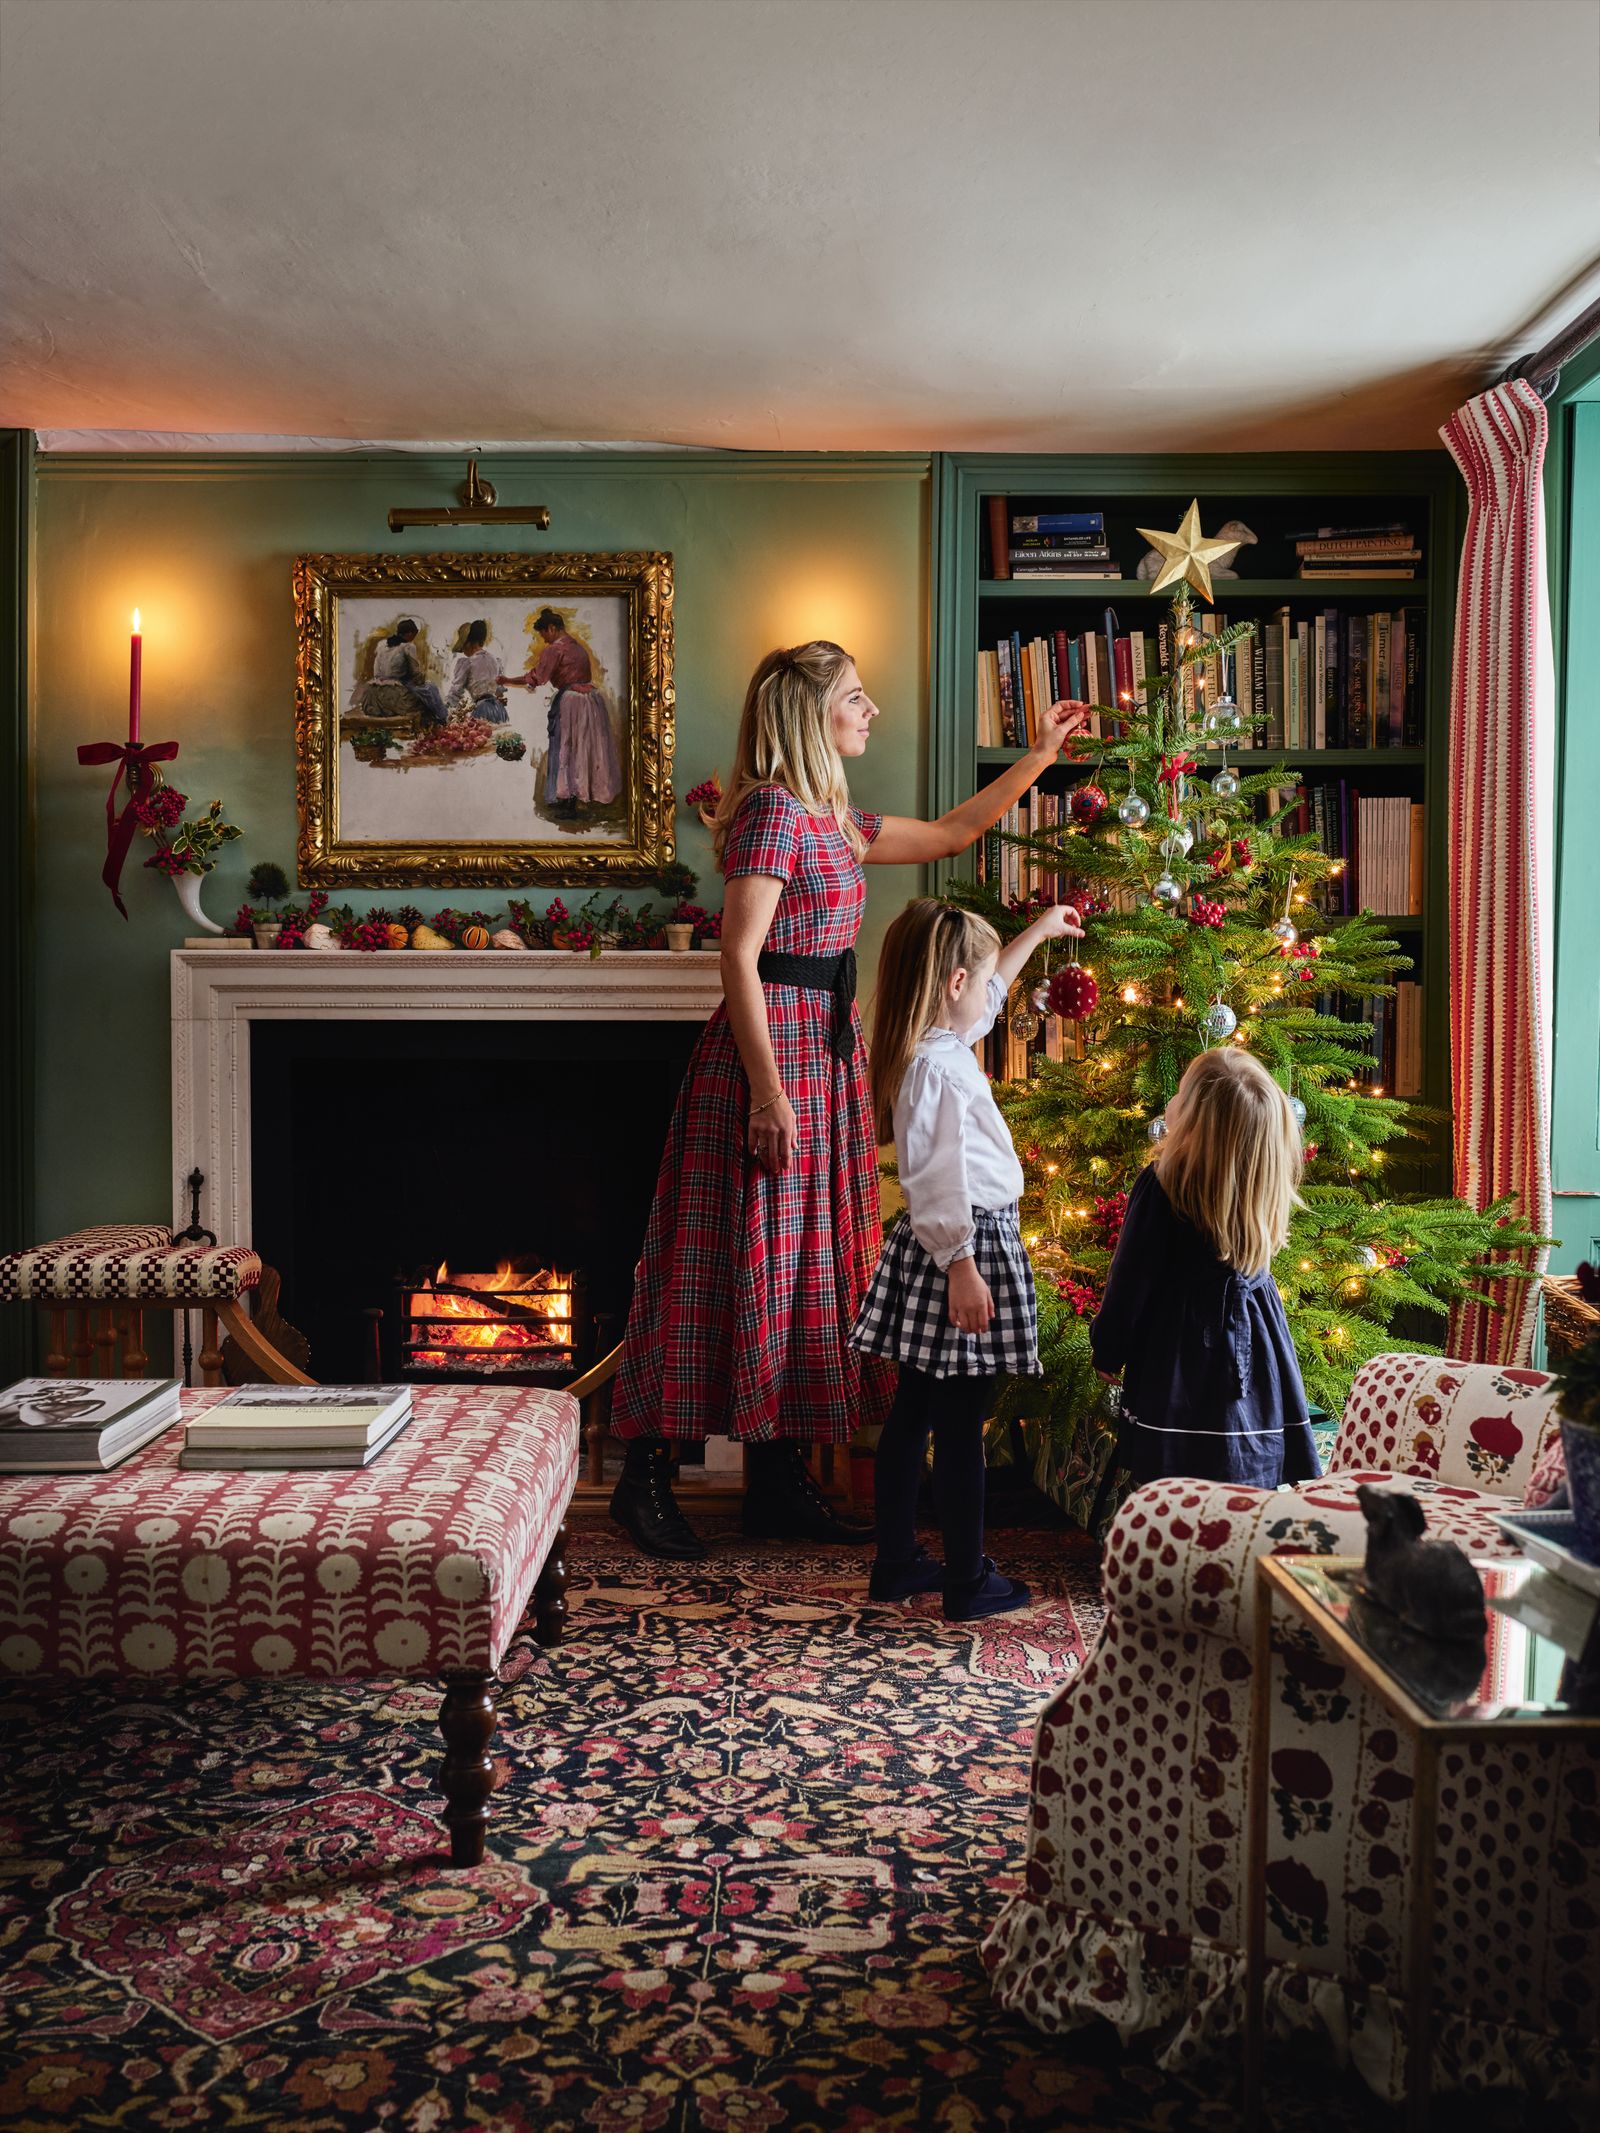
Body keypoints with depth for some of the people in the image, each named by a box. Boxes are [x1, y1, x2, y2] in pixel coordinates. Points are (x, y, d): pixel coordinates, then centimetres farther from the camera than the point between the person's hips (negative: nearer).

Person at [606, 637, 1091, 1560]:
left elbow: (949, 834, 28)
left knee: (807, 1259, 11)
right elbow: (740, 955, -19)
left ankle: (779, 1481, 21)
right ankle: (647, 1476, 9)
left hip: (824, 1049, 9)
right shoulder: (772, 810, -13)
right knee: (738, 1259, -4)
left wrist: (1039, 757, 27)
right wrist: (768, 1089, -22)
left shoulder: (835, 817, 15)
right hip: (770, 1048, -9)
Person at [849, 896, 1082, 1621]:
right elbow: (935, 1179, -22)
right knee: (961, 1425, -1)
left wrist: (1038, 931, 41)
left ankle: (896, 1562, 25)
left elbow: (991, 992, 31)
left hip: (971, 1242, 10)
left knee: (914, 1411, 14)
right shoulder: (936, 1066, -19)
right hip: (964, 1248, -10)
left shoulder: (944, 1044, 11)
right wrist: (960, 1265, -22)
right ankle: (968, 1584, 10)